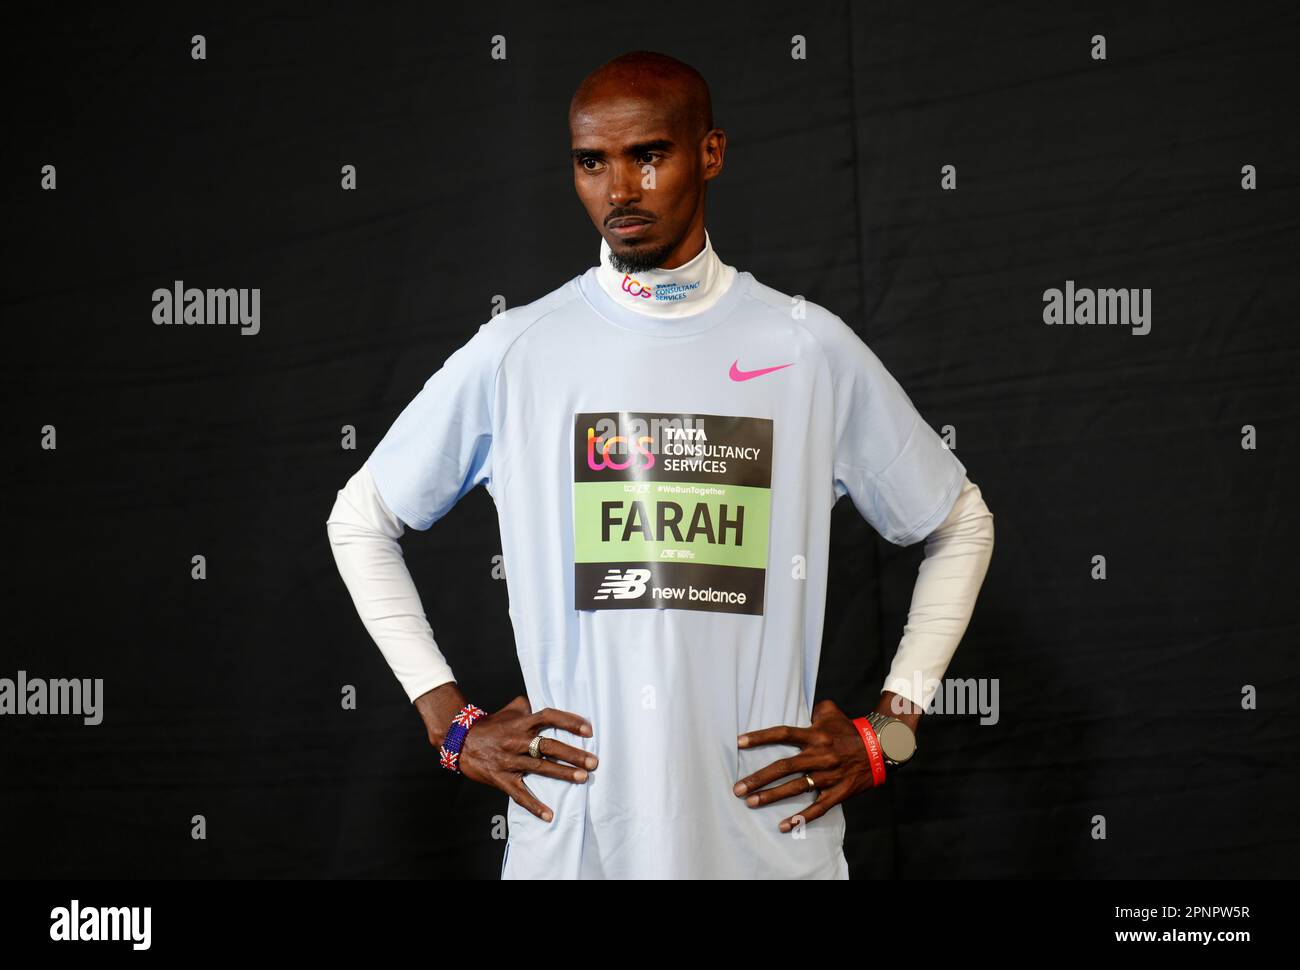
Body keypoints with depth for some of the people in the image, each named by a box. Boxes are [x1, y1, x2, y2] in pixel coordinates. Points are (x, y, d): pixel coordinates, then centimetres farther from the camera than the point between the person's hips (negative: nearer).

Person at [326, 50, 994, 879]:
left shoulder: (812, 349, 2)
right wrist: (453, 724, 5)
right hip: (568, 840, 0)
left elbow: (961, 524, 13)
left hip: (768, 836, 0)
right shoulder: (511, 354, 2)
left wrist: (889, 732, 5)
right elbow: (362, 520, 12)